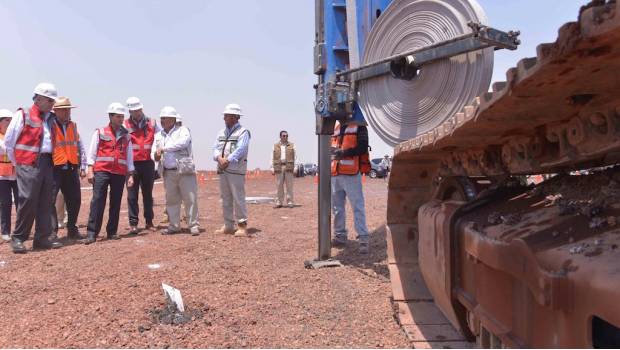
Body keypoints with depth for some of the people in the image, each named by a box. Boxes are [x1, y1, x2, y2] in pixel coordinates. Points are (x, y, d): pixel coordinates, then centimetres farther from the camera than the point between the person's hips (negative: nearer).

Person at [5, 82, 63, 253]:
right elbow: (9, 141, 0)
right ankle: (18, 238, 4)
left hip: (47, 164, 6)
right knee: (28, 200, -8)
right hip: (29, 164, -6)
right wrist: (17, 162, 3)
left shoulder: (51, 118, 14)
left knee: (45, 202, 6)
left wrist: (49, 161, 11)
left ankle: (42, 238, 13)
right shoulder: (22, 115, -2)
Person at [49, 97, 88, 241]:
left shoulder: (73, 126, 14)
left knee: (75, 200, 10)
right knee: (50, 200, -7)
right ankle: (52, 231, -1)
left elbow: (80, 148, 16)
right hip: (54, 169, -5)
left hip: (71, 169, 6)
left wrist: (83, 167, 11)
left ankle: (72, 229, 22)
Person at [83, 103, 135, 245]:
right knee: (97, 200, -9)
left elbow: (129, 157, 14)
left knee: (116, 203, 5)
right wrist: (90, 170, -5)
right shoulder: (100, 133, 6)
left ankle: (112, 232, 14)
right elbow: (92, 153, 3)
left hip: (120, 173, 3)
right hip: (101, 171, -3)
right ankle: (91, 233, -9)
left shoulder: (126, 136, 14)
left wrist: (130, 175, 9)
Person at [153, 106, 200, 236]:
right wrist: (156, 155, -13)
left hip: (185, 171, -5)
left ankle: (194, 225, 4)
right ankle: (173, 226, 20)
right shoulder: (158, 135, 16)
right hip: (168, 173, 5)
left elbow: (183, 142, -20)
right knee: (171, 200, 10)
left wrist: (163, 148, -19)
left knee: (191, 199, -4)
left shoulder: (182, 130, 1)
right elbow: (154, 151, 13)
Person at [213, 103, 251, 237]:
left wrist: (227, 161, -21)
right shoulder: (221, 132, 17)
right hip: (222, 170, 7)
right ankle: (228, 226, 18)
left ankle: (242, 226, -2)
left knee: (238, 198, -7)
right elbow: (216, 148, 6)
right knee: (225, 199, 10)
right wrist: (220, 158, -14)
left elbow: (240, 150, -16)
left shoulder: (243, 132, -3)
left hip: (236, 169, -7)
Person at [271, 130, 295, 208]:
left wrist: (294, 168, -1)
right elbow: (273, 158, 11)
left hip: (288, 167, -1)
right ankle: (279, 202, 8)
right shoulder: (275, 146, 12)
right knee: (279, 185, 2)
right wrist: (272, 168, 3)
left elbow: (294, 157, 7)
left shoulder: (291, 146, 11)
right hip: (279, 167, 1)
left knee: (289, 185, -1)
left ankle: (290, 202, 2)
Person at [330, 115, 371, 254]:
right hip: (335, 174, 7)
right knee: (337, 207, 12)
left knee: (357, 206, -8)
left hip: (351, 173, -7)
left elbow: (363, 147, -10)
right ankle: (340, 236, 22)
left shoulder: (359, 126, 1)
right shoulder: (335, 127, 19)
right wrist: (332, 151, 1)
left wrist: (344, 152, -21)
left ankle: (363, 239, -7)